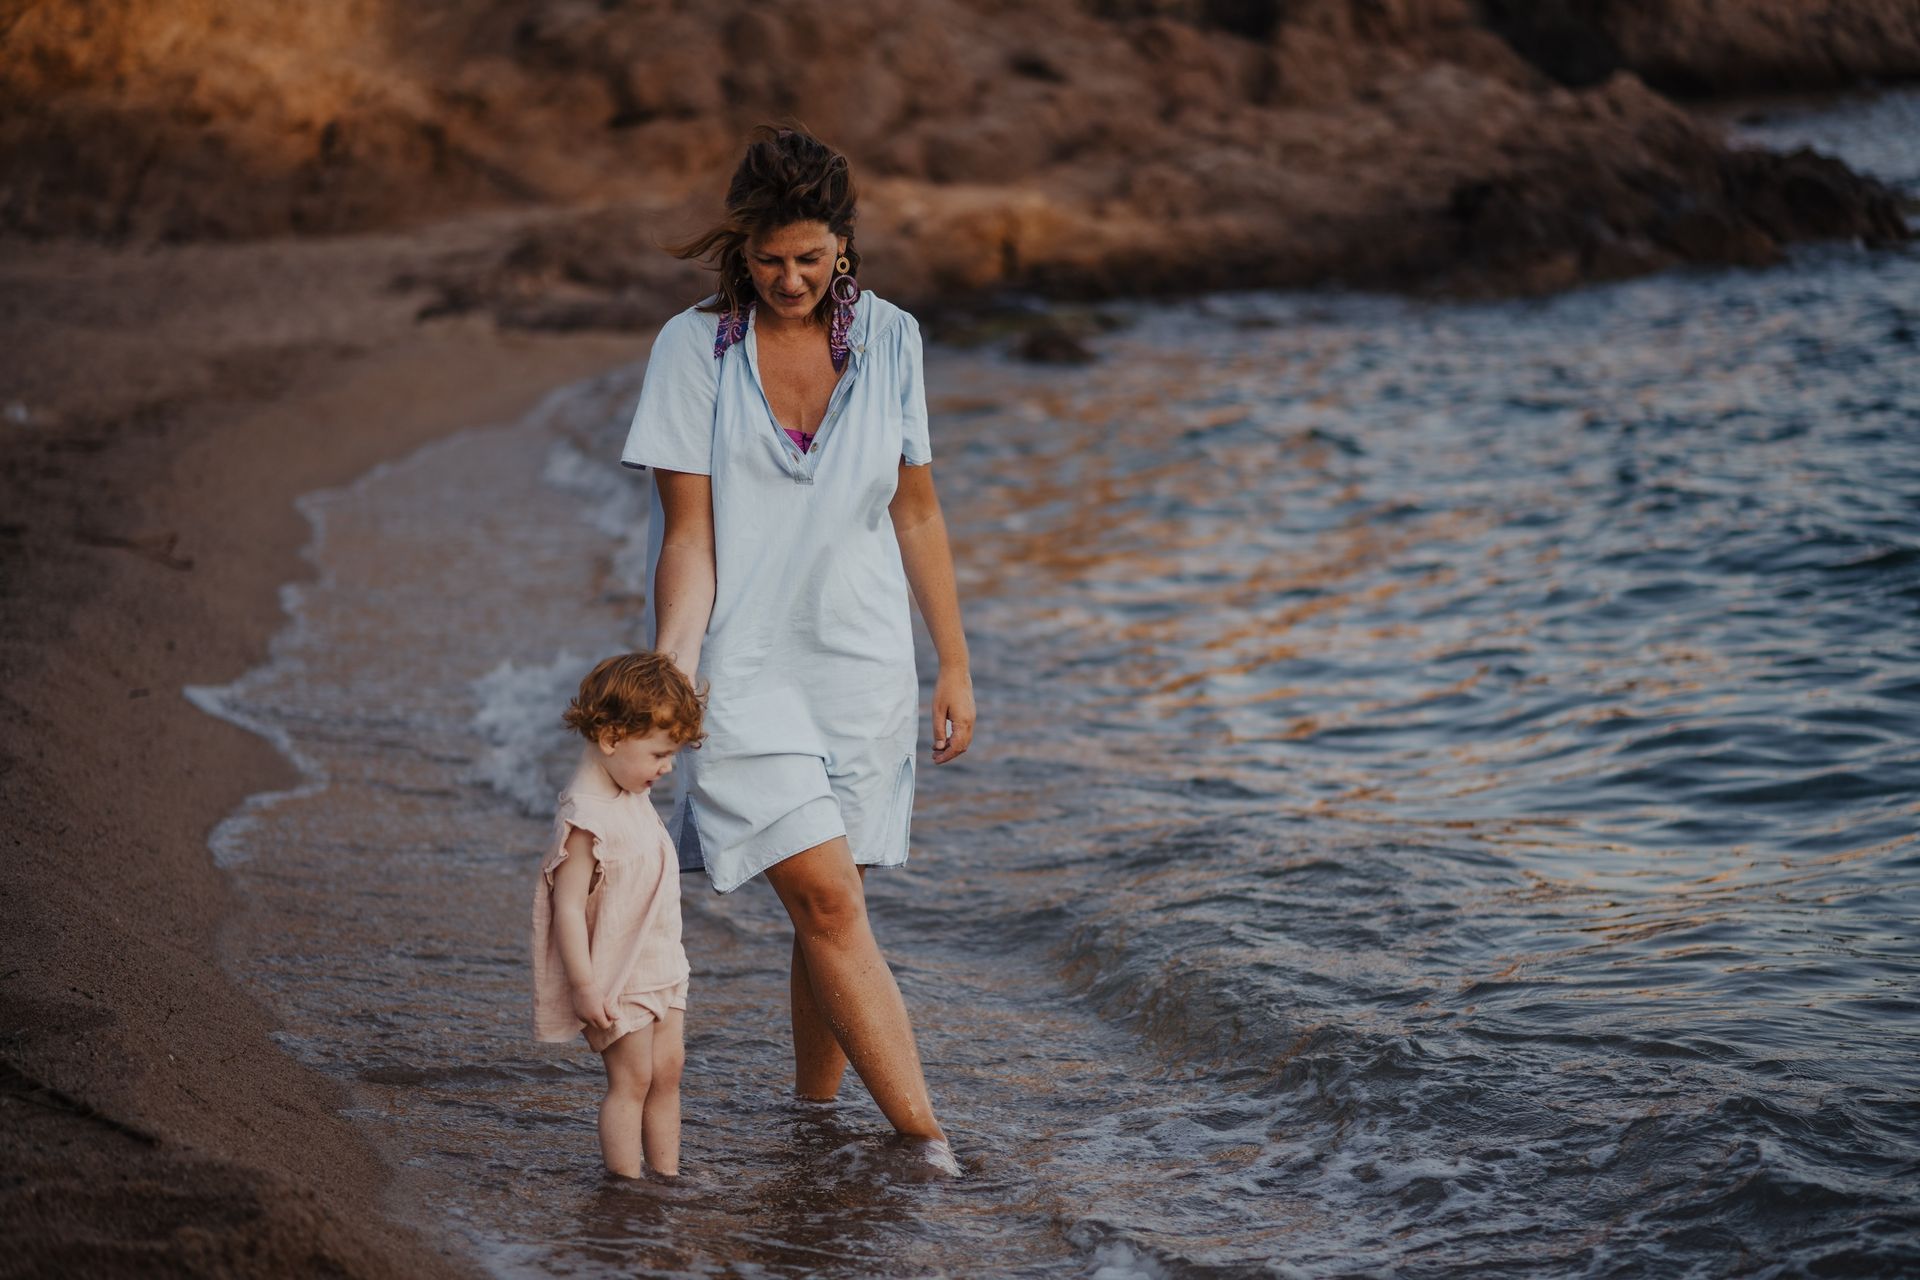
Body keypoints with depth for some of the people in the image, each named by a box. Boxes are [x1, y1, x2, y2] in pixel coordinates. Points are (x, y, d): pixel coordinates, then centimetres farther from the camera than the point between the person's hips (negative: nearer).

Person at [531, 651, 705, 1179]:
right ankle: (626, 1183, 4)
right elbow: (568, 906, -25)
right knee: (632, 1079, -4)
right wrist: (585, 986, -24)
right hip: (616, 979, -9)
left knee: (667, 1071, 12)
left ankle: (668, 1174, 19)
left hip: (659, 969, 9)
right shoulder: (585, 818, -25)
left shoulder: (631, 796, 6)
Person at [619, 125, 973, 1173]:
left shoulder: (887, 339, 4)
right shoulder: (695, 347, -5)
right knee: (827, 900, -12)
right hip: (744, 666, -3)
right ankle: (925, 1139, -13)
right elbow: (689, 535, -6)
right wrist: (669, 674, -17)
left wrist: (955, 666, 11)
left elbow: (917, 514, 10)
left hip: (862, 664, 3)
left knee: (827, 906, 6)